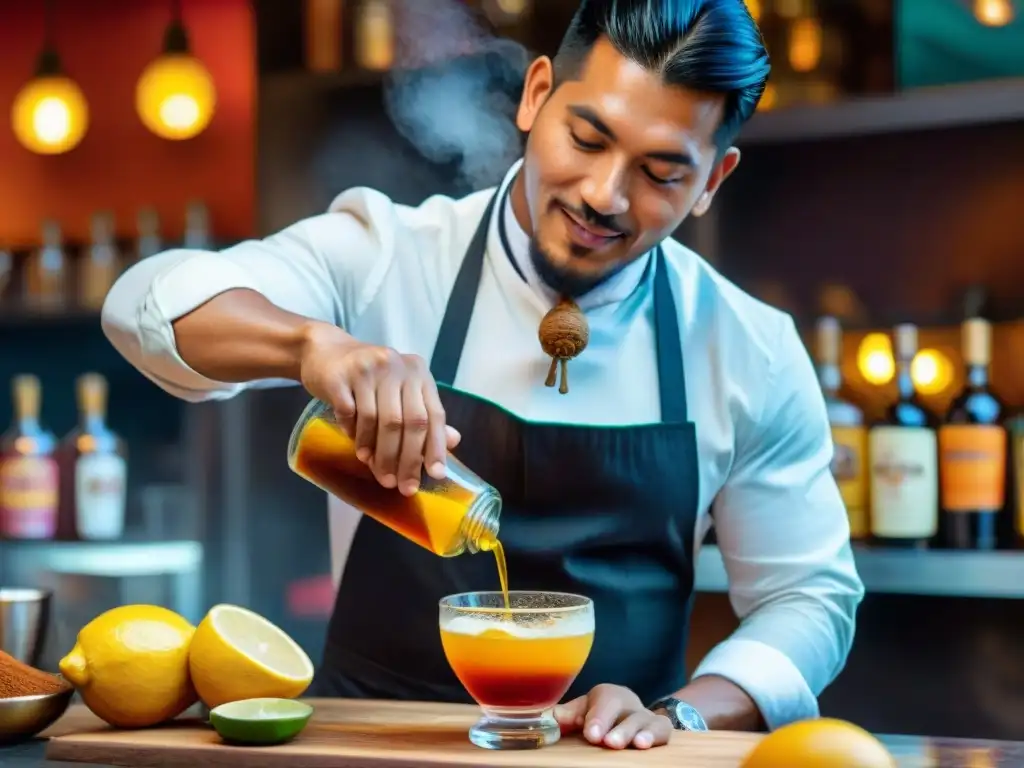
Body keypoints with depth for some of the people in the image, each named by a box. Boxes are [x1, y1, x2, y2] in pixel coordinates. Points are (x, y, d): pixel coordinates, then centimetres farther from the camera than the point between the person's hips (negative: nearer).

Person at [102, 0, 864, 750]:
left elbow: (809, 596, 4)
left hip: (609, 755, 3)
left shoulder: (752, 354, -2)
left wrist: (679, 715, -13)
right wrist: (315, 342, -37)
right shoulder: (385, 259, -6)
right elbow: (150, 303, -18)